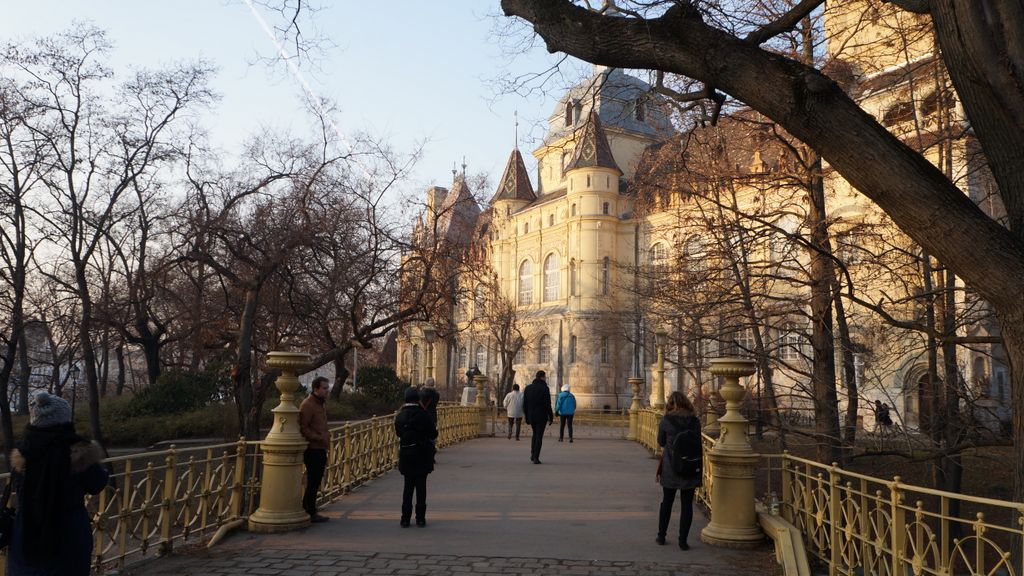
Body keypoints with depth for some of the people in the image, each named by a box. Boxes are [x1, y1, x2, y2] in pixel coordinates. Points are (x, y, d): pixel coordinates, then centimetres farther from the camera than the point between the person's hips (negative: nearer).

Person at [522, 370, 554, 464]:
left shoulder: (528, 388, 5)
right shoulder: (544, 388, -11)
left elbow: (524, 405, 6)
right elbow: (548, 404, -14)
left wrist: (527, 418, 13)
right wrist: (551, 417, -7)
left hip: (531, 416, 5)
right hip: (541, 416, -5)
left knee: (535, 434, 22)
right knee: (539, 436, 2)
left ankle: (532, 455, 16)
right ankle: (536, 458, -2)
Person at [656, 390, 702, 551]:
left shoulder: (665, 420, -7)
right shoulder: (695, 421, -3)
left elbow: (661, 443, 3)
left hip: (670, 466, 0)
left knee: (666, 502, 15)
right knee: (687, 504, 7)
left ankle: (661, 536, 24)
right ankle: (683, 540, 7)